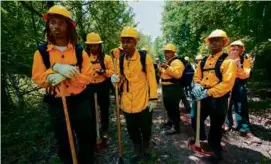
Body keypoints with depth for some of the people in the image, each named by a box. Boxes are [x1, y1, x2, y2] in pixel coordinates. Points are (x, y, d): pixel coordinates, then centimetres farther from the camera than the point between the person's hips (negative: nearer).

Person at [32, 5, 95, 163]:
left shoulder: (79, 51, -2)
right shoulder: (41, 52, -1)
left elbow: (87, 77, -9)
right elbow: (38, 79, -5)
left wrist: (64, 77, -24)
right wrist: (56, 68, -22)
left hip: (81, 101, 0)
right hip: (57, 103, 1)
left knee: (87, 139, 14)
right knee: (64, 141, 17)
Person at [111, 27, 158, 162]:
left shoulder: (145, 57, -9)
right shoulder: (120, 59, 3)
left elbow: (151, 79, -8)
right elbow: (120, 81, 11)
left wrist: (153, 99, -10)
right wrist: (116, 80, -12)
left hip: (143, 102, -3)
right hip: (127, 103, 4)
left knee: (145, 128, 15)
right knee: (132, 130, 18)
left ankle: (145, 150, 44)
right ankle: (138, 153, 42)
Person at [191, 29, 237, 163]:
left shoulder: (228, 61, -12)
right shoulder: (204, 61, 10)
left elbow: (227, 84, -20)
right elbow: (197, 76, 14)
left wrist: (208, 93, -23)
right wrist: (197, 86, -8)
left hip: (217, 99, -6)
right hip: (202, 97, 6)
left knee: (215, 127, 13)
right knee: (195, 120, 19)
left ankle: (216, 150, 39)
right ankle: (201, 139, 48)